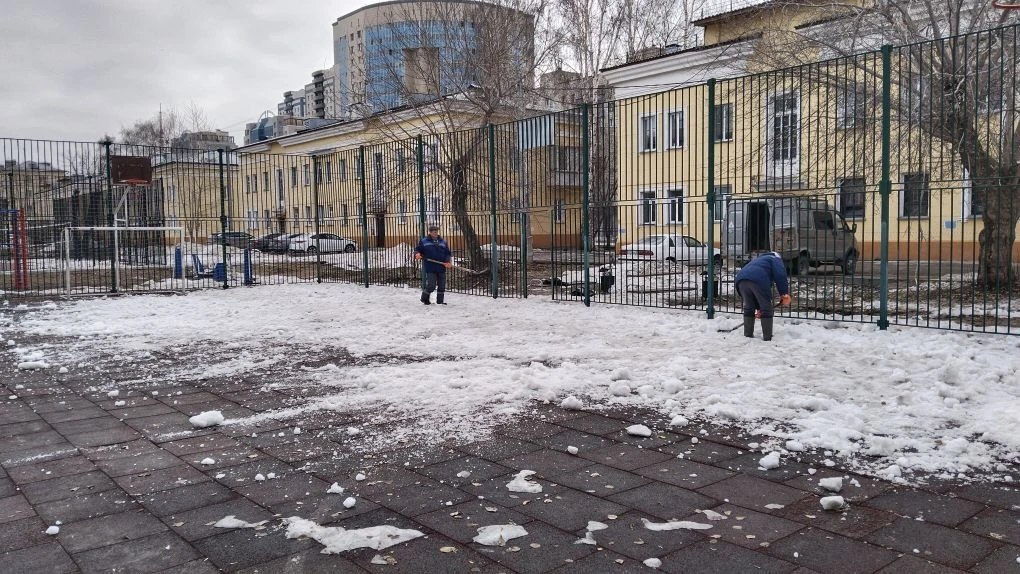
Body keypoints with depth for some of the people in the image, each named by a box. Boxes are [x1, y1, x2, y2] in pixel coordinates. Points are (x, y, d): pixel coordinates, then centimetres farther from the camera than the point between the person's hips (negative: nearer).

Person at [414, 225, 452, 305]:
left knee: (442, 286, 6)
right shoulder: (424, 241, 5)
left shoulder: (443, 242, 13)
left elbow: (448, 253, 13)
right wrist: (417, 255, -14)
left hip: (442, 268, 4)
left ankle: (440, 301, 21)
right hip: (430, 268, -4)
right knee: (431, 286, -9)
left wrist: (449, 262, -4)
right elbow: (417, 250, 9)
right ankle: (425, 298, 16)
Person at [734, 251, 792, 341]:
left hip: (741, 279, 6)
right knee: (767, 309, 5)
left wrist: (758, 307, 42)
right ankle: (767, 338, 6)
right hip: (758, 280, -6)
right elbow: (780, 275, 1)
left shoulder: (757, 260, 45)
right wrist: (784, 293, 1)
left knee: (748, 308, 20)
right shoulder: (775, 259, 27)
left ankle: (748, 336, 22)